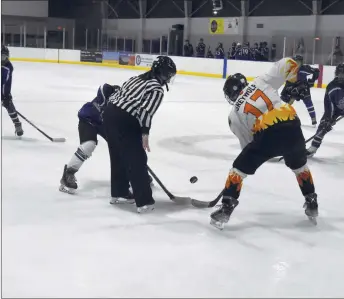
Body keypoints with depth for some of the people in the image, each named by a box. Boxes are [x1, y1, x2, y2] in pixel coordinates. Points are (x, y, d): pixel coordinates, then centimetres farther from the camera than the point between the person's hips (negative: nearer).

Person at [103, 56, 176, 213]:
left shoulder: (137, 79, 19)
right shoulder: (157, 90, -6)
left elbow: (116, 95, 20)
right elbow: (146, 110, -20)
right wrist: (145, 132, -22)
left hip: (110, 113, 9)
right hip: (125, 122, -9)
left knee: (118, 157, 22)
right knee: (137, 160, 0)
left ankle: (119, 193, 34)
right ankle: (144, 201, 3)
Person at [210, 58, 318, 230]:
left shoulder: (234, 115, 19)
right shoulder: (261, 81, 20)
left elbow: (247, 143, 21)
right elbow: (287, 64, 13)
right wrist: (295, 81, 30)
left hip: (267, 134, -3)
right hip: (291, 126, 3)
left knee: (239, 168, 14)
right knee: (299, 165, 32)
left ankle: (225, 210, 6)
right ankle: (312, 204, 38)